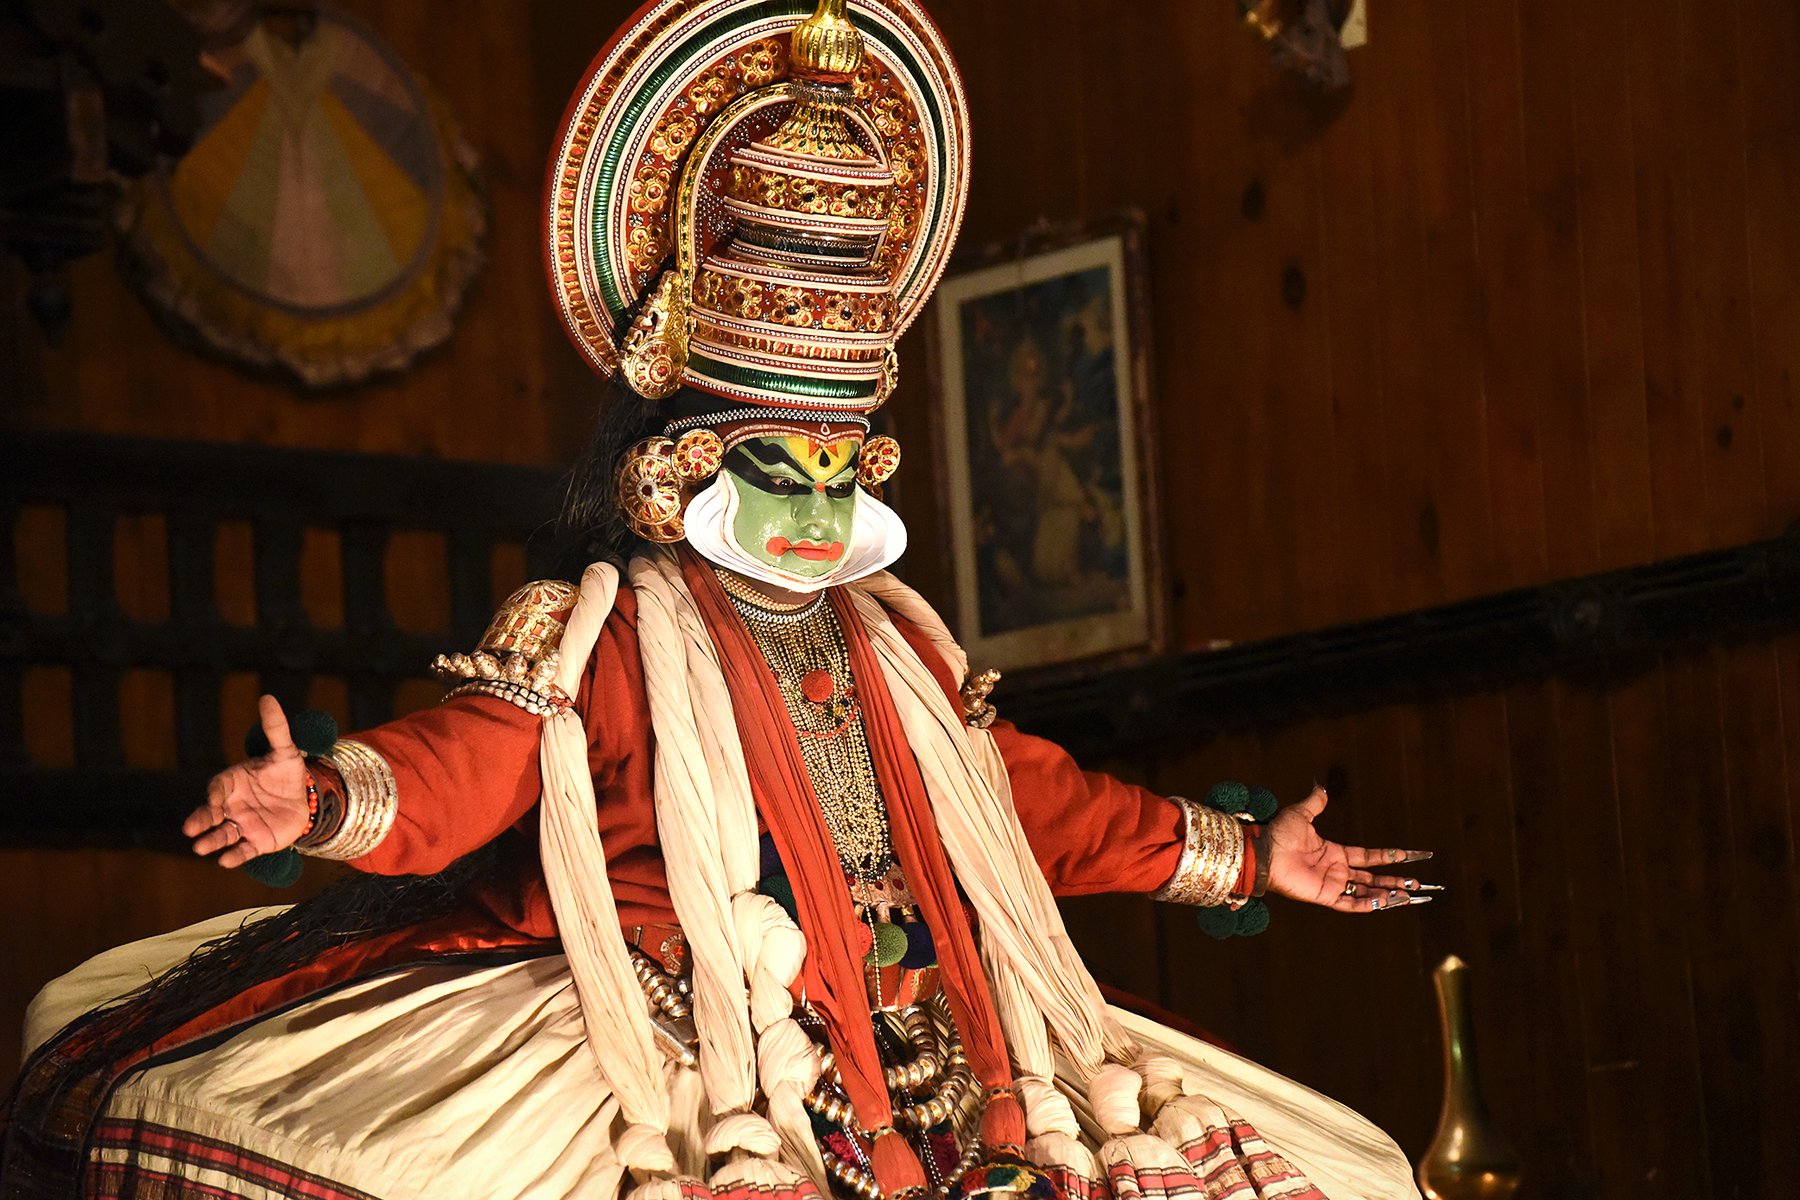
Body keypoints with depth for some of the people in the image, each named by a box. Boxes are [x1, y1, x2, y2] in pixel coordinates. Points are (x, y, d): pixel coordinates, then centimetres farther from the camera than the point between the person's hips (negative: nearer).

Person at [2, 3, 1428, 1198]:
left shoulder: (902, 648, 22)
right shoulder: (604, 633, 3)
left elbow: (1040, 798, 32)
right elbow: (465, 764, -12)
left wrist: (1245, 856, 36)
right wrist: (328, 795, -34)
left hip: (919, 1034, 5)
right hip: (667, 1027, -5)